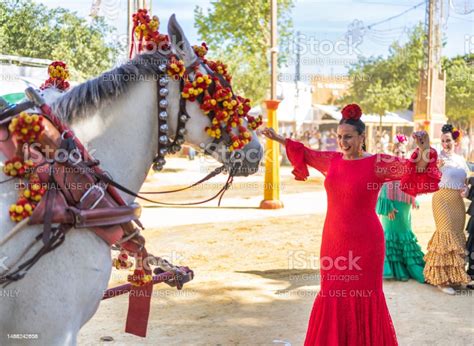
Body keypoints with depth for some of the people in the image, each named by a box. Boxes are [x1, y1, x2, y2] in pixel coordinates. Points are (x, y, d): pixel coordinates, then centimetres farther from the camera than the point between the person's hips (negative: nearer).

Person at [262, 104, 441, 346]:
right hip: (333, 240, 5)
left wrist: (423, 153, -38)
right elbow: (306, 154, 23)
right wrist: (279, 139, 28)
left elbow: (413, 170, -18)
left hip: (364, 243, -5)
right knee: (332, 298, 13)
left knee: (363, 299, 4)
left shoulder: (378, 163, -9)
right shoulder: (332, 160, 6)